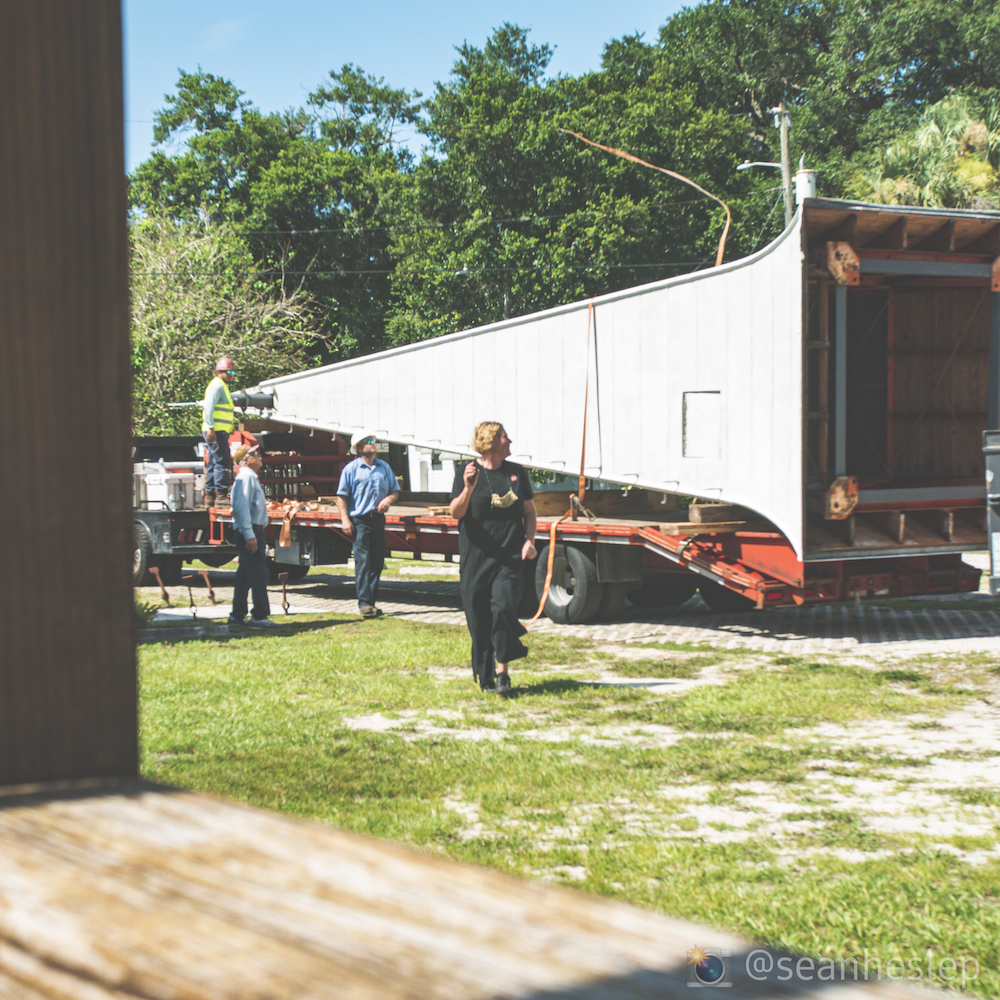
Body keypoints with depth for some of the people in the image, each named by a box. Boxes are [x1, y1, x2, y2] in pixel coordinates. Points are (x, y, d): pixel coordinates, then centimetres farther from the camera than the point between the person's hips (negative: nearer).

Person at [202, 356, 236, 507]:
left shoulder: (223, 386, 22)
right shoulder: (217, 386, -9)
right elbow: (209, 407, -20)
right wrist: (211, 428, -27)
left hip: (220, 431, 11)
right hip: (217, 431, -11)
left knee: (213, 464, 12)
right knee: (221, 462, -13)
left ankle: (209, 497, 15)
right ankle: (220, 495, -15)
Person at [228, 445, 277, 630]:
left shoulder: (251, 477, 21)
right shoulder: (246, 477, -12)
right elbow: (242, 507, -21)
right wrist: (249, 535, -25)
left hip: (253, 532, 11)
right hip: (251, 532, -11)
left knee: (244, 576, 13)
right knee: (258, 575, -11)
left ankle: (237, 616, 18)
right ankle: (259, 617, -10)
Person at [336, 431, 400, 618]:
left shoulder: (384, 467, 14)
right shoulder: (351, 469, 1)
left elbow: (395, 490, 19)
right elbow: (342, 496, -1)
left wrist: (389, 499, -4)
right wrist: (345, 519, -11)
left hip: (378, 519, 5)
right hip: (359, 520, -5)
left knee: (377, 562, 5)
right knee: (362, 562, -9)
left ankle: (372, 601, 12)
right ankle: (364, 603, -12)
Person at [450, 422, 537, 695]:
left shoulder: (517, 472, 11)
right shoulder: (467, 473, 0)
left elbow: (529, 510, 18)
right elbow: (456, 513, -6)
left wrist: (529, 540, 3)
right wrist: (467, 489, -23)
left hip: (509, 555, 2)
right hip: (476, 557, -2)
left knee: (503, 606, -15)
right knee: (479, 616, 2)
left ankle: (502, 671, -4)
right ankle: (483, 675, 16)